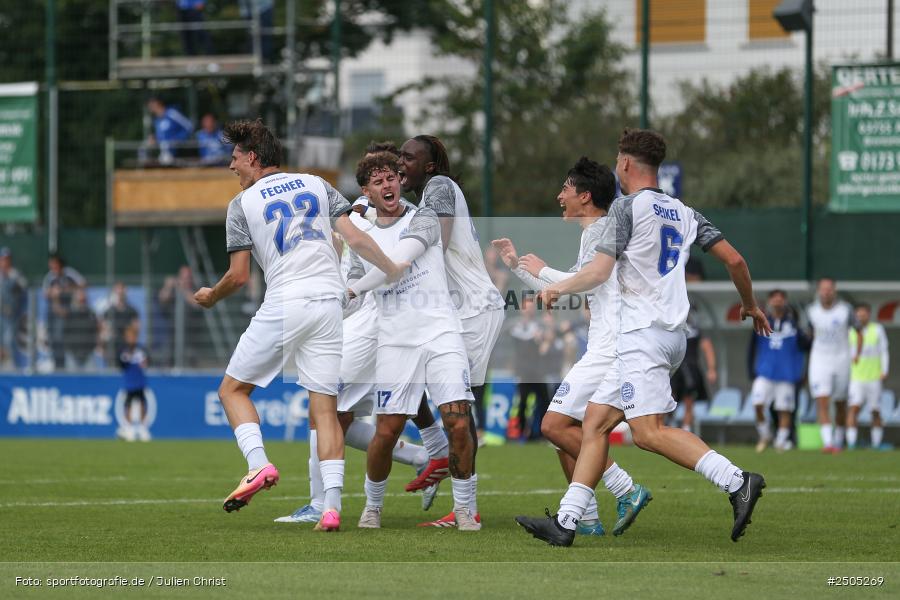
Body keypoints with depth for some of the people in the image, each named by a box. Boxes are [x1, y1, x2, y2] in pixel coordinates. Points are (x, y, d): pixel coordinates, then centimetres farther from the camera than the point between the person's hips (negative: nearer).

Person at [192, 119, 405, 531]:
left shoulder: (243, 203, 5)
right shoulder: (316, 185, 15)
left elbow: (238, 276, 2)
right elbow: (355, 238, 6)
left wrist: (210, 298, 21)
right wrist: (393, 270, 17)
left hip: (284, 305, -4)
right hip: (329, 302, 4)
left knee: (233, 389, 12)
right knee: (325, 408, 3)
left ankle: (258, 465, -11)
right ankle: (332, 507, -9)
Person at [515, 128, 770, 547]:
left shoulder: (627, 207, -5)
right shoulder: (683, 212, 16)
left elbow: (599, 272, -12)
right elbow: (734, 259, 12)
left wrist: (557, 288, 6)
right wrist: (750, 306, 29)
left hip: (642, 335, -9)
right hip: (672, 335, 9)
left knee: (649, 431, -18)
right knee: (595, 421, 9)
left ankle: (736, 481, -30)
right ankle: (565, 523, 4)